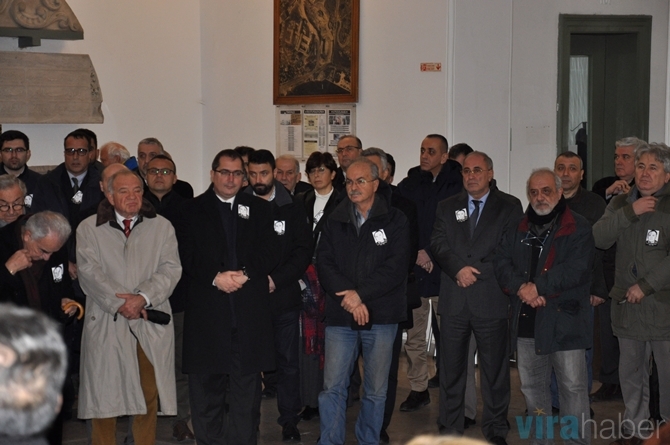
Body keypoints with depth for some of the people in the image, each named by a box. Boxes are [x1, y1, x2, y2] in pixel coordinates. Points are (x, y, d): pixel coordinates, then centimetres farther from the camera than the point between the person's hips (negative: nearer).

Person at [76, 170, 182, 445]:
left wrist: (142, 297, -14)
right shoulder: (89, 228, 8)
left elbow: (171, 269, 0)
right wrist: (120, 302, -13)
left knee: (149, 393, 3)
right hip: (106, 324, -1)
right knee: (104, 393, 2)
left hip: (150, 326, 1)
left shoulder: (162, 227, 10)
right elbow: (89, 271, -3)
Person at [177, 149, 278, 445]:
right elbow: (187, 257, 0)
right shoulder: (192, 210, 10)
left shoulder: (260, 209, 14)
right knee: (205, 389, 3)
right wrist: (215, 277, -14)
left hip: (250, 312, 1)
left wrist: (245, 274, -12)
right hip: (207, 312, -1)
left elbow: (269, 254, 5)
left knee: (246, 391, 4)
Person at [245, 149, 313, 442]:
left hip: (284, 297, 0)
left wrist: (276, 279, -10)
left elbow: (303, 251, 0)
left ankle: (290, 422, 14)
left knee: (288, 362, 4)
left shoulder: (293, 209, 4)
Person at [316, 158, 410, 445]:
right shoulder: (335, 221, 10)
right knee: (332, 387, 0)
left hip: (381, 316, -2)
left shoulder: (395, 221, 1)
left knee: (376, 390, 7)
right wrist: (348, 297, -13)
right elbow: (324, 262, 1)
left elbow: (396, 266, -9)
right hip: (340, 315, 2)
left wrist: (361, 294, -16)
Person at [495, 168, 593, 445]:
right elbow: (502, 262, 5)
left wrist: (538, 287, -17)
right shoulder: (519, 229, 16)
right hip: (526, 321, 5)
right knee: (531, 386, 14)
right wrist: (520, 287, -13)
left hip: (564, 321, -5)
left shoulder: (578, 228, -1)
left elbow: (576, 268, -14)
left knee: (573, 387, -3)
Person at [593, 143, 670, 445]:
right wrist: (630, 213, -14)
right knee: (630, 372, 14)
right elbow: (599, 239, -4)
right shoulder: (620, 204, 11)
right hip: (627, 304, 5)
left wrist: (646, 285, -17)